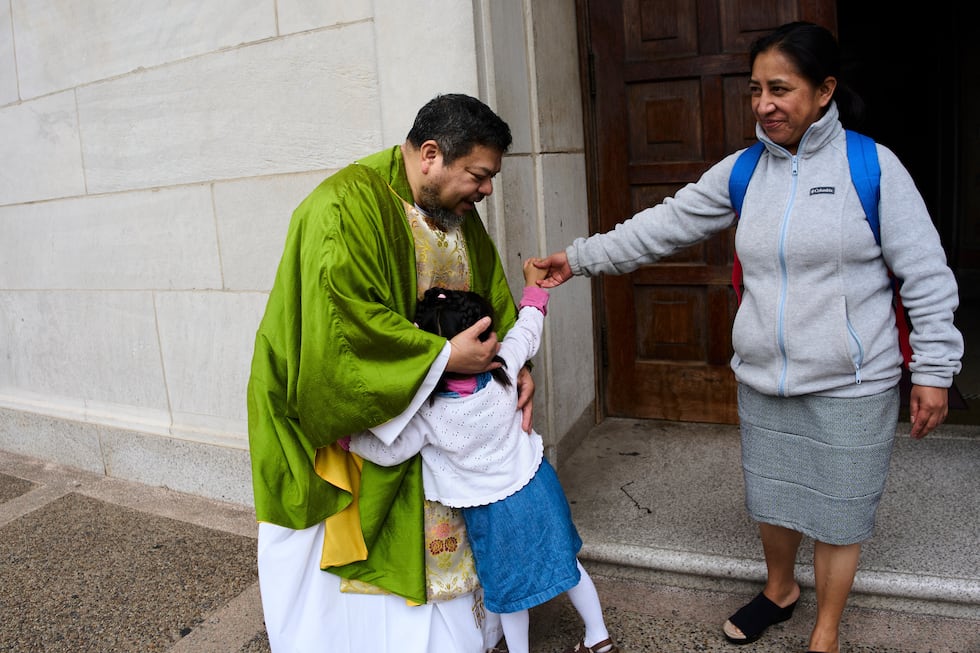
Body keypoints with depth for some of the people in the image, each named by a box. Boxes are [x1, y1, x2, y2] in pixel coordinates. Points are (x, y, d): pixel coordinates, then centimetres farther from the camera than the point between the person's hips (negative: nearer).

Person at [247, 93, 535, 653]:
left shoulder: (459, 213, 2)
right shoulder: (347, 206, -26)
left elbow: (493, 294, 11)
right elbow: (344, 315, -34)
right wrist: (442, 357, -28)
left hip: (422, 405, 8)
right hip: (336, 406, -7)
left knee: (438, 533, 17)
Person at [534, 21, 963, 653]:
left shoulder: (872, 166, -9)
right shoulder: (742, 172, 3)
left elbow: (926, 275, -6)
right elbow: (663, 225, 4)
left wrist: (933, 370, -6)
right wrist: (581, 257, 0)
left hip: (851, 387, -4)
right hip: (762, 382, 4)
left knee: (836, 511, 11)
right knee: (771, 499, 19)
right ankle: (780, 589, 49)